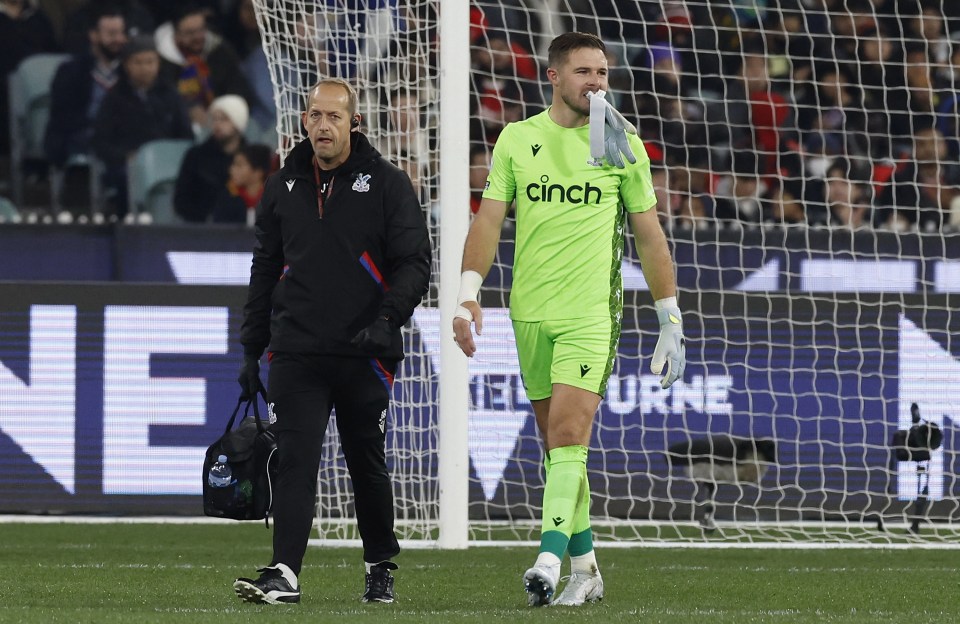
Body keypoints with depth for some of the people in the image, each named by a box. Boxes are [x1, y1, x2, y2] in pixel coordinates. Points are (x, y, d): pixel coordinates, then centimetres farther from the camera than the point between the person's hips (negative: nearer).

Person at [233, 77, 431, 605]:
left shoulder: (387, 184, 0)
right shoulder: (283, 187, 11)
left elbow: (414, 262, -3)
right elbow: (265, 268, 17)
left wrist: (388, 319, -19)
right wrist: (252, 348, 14)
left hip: (363, 355, -2)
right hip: (296, 353, 2)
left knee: (367, 464, 9)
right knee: (295, 462, -10)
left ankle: (380, 569, 26)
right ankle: (284, 575, -17)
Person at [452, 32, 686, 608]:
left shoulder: (622, 145, 3)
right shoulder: (517, 139, 7)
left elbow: (650, 235, 8)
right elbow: (488, 222, 5)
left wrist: (672, 321, 7)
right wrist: (468, 295, -8)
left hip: (593, 311, -3)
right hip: (531, 311, 3)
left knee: (568, 430, -18)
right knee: (557, 444, 8)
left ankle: (551, 561, -27)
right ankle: (586, 569, 18)